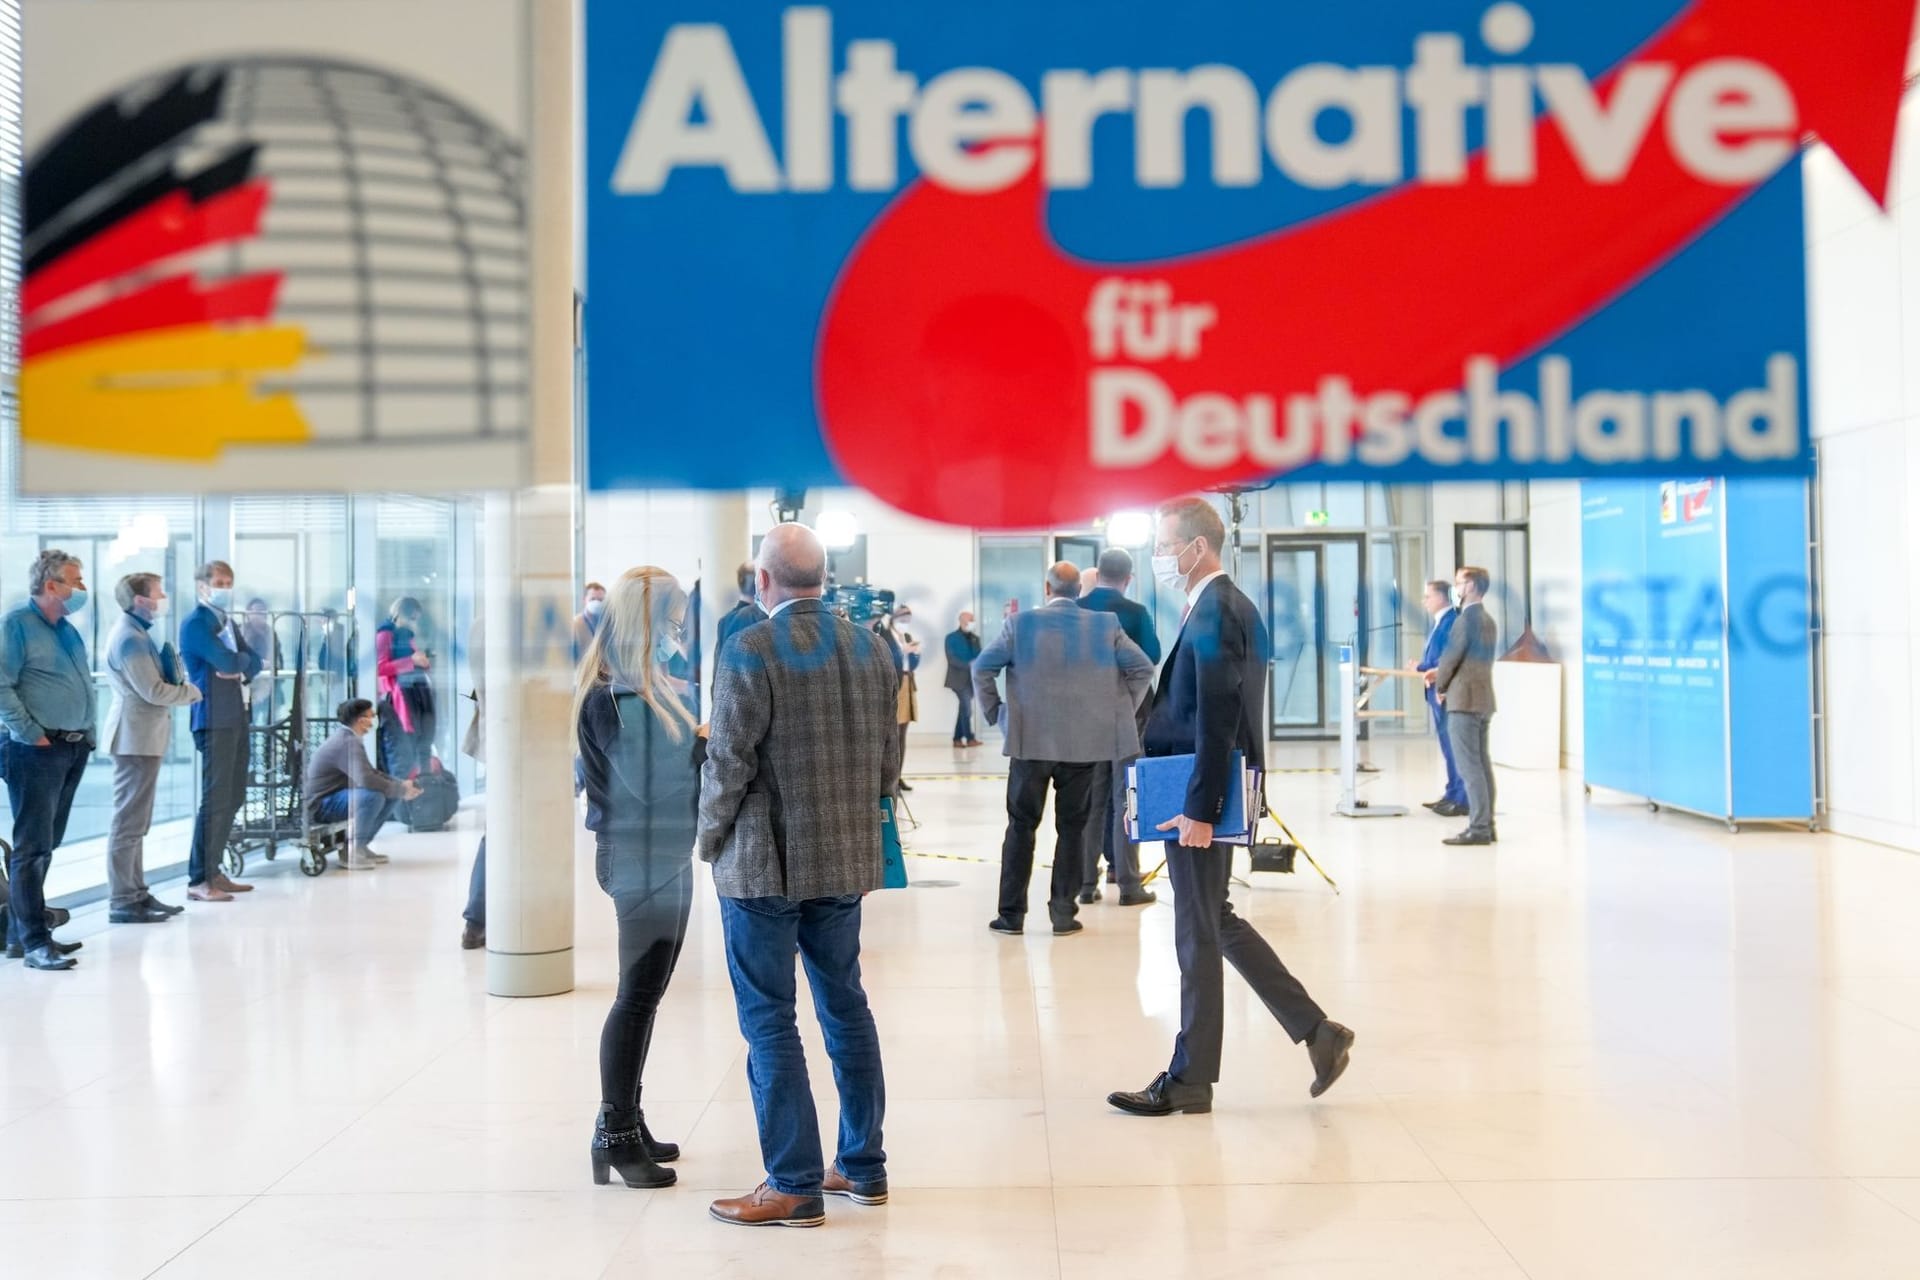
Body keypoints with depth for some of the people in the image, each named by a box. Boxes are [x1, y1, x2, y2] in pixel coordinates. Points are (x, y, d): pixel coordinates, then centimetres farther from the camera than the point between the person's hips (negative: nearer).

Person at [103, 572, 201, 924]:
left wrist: (177, 678, -4)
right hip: (137, 738, -11)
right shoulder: (130, 638, -15)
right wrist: (192, 692, -4)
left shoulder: (137, 634, 17)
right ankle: (122, 902, -6)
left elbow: (157, 681, 16)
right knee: (129, 821, -8)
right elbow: (153, 691, -19)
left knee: (136, 821, 13)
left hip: (143, 737, 11)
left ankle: (137, 894, 20)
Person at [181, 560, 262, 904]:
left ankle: (213, 871, 18)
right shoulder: (195, 623, -8)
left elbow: (254, 662, 13)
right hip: (214, 720, -9)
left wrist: (240, 670, -8)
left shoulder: (228, 622, 20)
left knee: (233, 799, 10)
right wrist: (243, 661, 1)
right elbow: (227, 661, -20)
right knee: (216, 799, -11)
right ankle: (198, 880, -8)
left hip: (236, 718, 9)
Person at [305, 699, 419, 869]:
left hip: (336, 797, 10)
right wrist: (401, 789, -22)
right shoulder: (347, 743, -22)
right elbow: (366, 780, -35)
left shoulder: (349, 739, 9)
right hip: (321, 805, -10)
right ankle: (351, 852, -19)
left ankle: (360, 844, 10)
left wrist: (401, 784, 2)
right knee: (372, 795, -32)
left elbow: (371, 772, 17)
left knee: (392, 795, 4)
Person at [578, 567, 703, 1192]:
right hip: (639, 857, -9)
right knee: (638, 994, -3)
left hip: (666, 853, 9)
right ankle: (614, 1136, 6)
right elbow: (647, 781, -20)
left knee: (645, 993, 14)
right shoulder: (611, 696, -16)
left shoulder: (655, 685, 12)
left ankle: (627, 1122, 24)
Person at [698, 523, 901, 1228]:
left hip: (765, 864, -6)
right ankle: (863, 1165, 25)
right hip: (846, 859, 6)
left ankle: (795, 1187, 5)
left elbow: (729, 764, -14)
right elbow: (889, 762, 8)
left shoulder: (749, 650, -14)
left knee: (770, 1023, 1)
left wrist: (710, 840, 1)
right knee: (847, 1007, 16)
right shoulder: (873, 648, 4)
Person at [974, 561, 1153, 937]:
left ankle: (1011, 914, 10)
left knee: (1021, 826, 9)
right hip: (1086, 742, 1)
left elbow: (983, 667, -3)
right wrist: (1121, 711, 8)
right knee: (1072, 828, 8)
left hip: (1030, 741, 0)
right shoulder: (1106, 625, 0)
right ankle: (1063, 913, 9)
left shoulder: (1022, 623, -2)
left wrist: (993, 712, 6)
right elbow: (1143, 668, -1)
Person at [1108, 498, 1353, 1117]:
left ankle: (1190, 1079, 13)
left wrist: (1199, 810, -22)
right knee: (1216, 923, 17)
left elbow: (1217, 722, -22)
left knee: (1199, 936, 1)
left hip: (1197, 798, -10)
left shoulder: (1214, 613, -17)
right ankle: (1317, 1031, 21)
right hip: (1194, 795, 10)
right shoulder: (1226, 606, 14)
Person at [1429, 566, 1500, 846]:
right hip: (1484, 699, 10)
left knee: (1468, 765, -8)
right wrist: (1440, 673, 15)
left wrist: (1440, 686, 3)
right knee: (1482, 763, 10)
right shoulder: (1488, 621, 16)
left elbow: (1452, 655, -13)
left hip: (1464, 699, -9)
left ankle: (1478, 828, -10)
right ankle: (1487, 825, 13)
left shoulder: (1466, 618, -14)